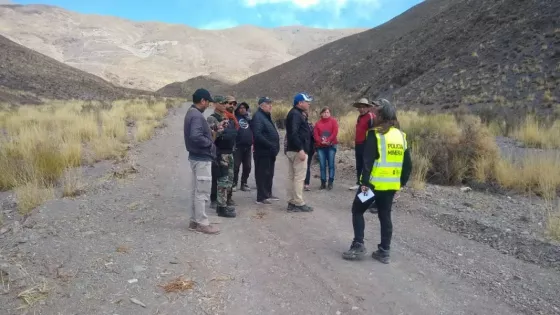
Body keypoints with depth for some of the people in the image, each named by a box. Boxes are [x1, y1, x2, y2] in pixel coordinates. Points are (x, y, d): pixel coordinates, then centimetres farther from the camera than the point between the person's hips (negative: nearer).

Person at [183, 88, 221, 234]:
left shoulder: (192, 113, 12)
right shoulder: (197, 116, -20)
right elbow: (195, 136, -33)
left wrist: (214, 129, 9)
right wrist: (210, 143, -18)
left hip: (196, 157, 11)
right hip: (202, 159, -10)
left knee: (196, 191, 15)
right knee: (202, 192, -3)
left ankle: (195, 221, 23)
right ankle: (202, 223, 5)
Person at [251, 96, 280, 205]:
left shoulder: (266, 116, 19)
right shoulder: (258, 117, -13)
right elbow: (257, 135, -25)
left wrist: (275, 146, 12)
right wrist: (270, 145, -24)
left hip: (270, 152, 10)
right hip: (262, 152, -10)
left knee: (269, 173, 17)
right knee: (262, 174, -4)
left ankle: (268, 194, 28)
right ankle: (261, 197, 2)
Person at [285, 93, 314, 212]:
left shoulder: (295, 113, 19)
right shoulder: (296, 114, -14)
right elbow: (293, 133, -25)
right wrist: (300, 149, -27)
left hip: (292, 150, 11)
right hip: (297, 151, -11)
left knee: (292, 177, 11)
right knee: (299, 177, -6)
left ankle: (292, 202, 17)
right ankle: (299, 204, -2)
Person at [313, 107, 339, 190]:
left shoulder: (333, 121, 5)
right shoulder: (318, 123, 10)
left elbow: (335, 132, -7)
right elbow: (315, 134, 2)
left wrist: (328, 141, -16)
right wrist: (321, 141, -14)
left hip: (331, 146, -2)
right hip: (321, 146, 2)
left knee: (331, 164, -3)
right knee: (322, 165, 2)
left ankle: (330, 182, 1)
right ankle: (323, 182, 7)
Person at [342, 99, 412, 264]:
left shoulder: (375, 134, -11)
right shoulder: (401, 136, 9)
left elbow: (368, 161, -18)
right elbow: (408, 164, 12)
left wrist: (364, 182, -16)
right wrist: (402, 182, 19)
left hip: (374, 183, -6)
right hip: (391, 185, 6)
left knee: (357, 211, 9)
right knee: (385, 216, 13)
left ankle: (358, 246, 4)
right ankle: (384, 251, 17)